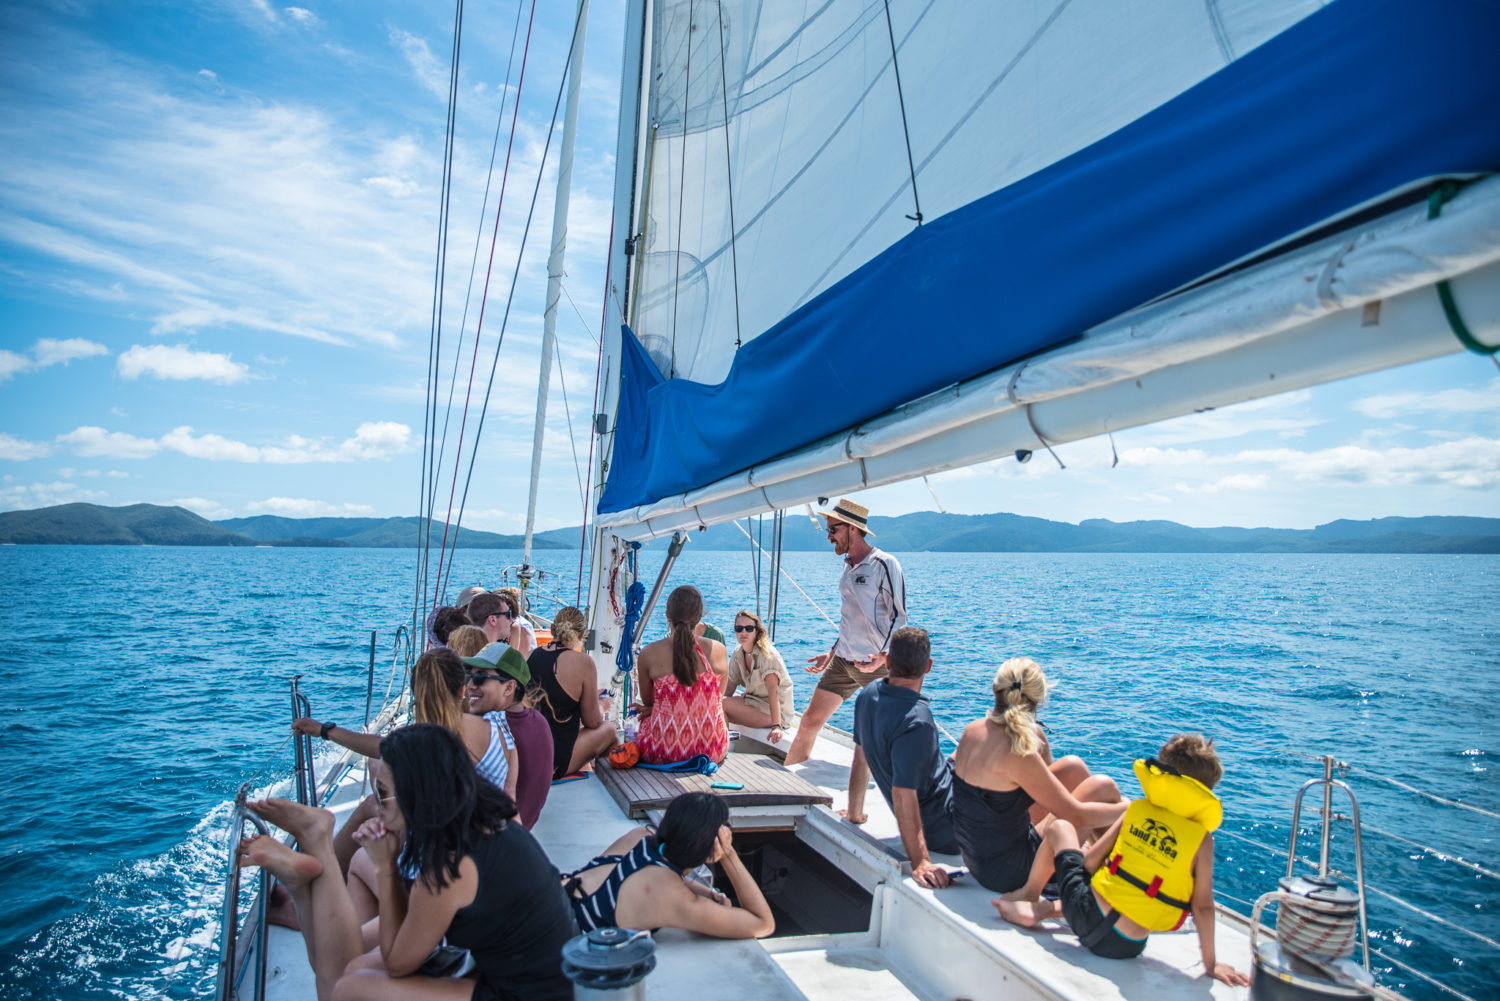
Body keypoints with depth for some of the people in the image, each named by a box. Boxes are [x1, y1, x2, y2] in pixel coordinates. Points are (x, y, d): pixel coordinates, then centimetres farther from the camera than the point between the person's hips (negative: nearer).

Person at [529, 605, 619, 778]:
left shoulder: (528, 657, 1)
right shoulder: (583, 662, -14)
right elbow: (592, 722, -7)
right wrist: (600, 710, 16)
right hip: (555, 764, -7)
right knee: (609, 731, 18)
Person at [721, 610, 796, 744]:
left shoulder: (767, 653, -17)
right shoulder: (738, 653, 4)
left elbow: (773, 690, -28)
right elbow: (729, 686, 3)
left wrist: (776, 726, -38)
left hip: (777, 711, -7)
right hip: (755, 702, 7)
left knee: (722, 703, -20)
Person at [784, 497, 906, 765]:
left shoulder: (884, 564, -11)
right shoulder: (848, 564, 12)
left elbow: (899, 617, -11)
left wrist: (884, 656, -23)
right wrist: (832, 653, 20)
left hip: (876, 664, -7)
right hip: (842, 661, 7)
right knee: (810, 720, 4)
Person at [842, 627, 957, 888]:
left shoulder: (869, 695, -6)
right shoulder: (916, 721, -31)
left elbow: (860, 758, 6)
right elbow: (902, 794, -33)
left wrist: (854, 813, 19)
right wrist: (919, 862, -30)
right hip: (945, 828, -8)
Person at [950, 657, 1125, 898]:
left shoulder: (973, 730, -3)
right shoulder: (1019, 754, -28)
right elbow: (1076, 815, -22)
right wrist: (1128, 809, -8)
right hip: (1006, 873, -8)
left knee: (1073, 766, 13)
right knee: (1104, 787, -9)